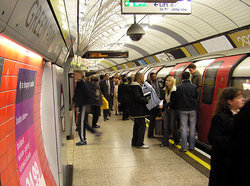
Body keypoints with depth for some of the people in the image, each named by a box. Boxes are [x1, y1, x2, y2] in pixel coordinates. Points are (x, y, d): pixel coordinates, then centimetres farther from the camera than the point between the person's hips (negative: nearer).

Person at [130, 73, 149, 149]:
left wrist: (145, 98, 4)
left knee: (137, 125, 16)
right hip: (138, 111, -11)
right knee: (142, 126, -5)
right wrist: (146, 100, -15)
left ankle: (134, 142, 25)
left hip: (136, 110, 11)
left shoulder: (137, 86, 16)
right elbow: (138, 98, -25)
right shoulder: (136, 86, -18)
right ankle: (139, 143, 2)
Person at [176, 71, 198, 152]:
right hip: (193, 109, 1)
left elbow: (177, 99, 0)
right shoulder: (194, 87, -3)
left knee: (183, 128, 4)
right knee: (192, 128, 10)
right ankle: (191, 146, 17)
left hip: (182, 110, -1)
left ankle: (184, 147, 6)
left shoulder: (179, 87, -6)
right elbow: (196, 97, 6)